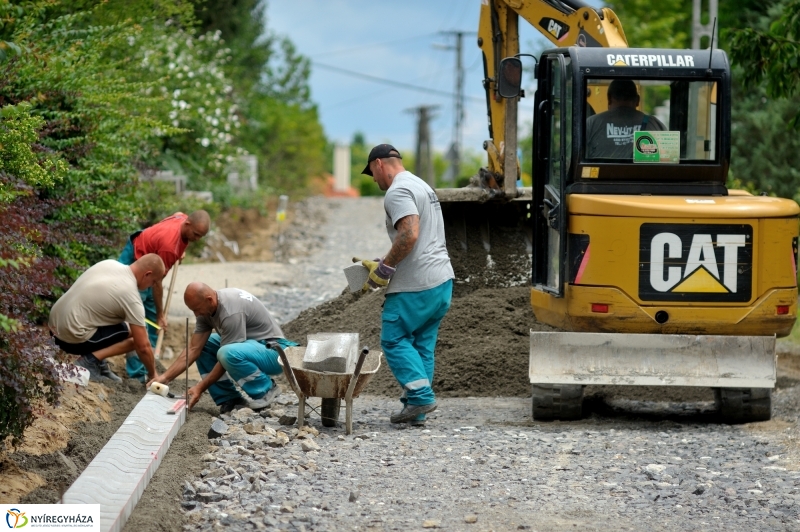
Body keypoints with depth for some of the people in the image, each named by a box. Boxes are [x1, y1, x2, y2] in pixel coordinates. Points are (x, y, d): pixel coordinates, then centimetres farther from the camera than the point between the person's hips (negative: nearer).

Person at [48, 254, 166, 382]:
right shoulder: (131, 296, -14)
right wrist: (153, 374, 5)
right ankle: (90, 361, -10)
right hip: (73, 339, -8)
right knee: (134, 338, -2)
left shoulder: (109, 264, 6)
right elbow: (143, 347, -11)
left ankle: (98, 362, 14)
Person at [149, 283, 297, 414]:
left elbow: (227, 357, -24)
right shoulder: (206, 308, -1)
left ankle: (267, 389, -11)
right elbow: (193, 349, 0)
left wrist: (200, 388, -20)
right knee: (201, 344, 6)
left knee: (228, 353, -36)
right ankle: (229, 399, 3)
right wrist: (165, 377, -7)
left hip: (273, 349, -10)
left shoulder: (231, 312, -28)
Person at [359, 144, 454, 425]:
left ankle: (420, 396, -10)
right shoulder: (422, 186, 22)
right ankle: (416, 411, 10)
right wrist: (384, 264, 22)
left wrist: (383, 269, -15)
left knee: (394, 339, -3)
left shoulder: (397, 192, -11)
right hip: (442, 280, 10)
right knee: (422, 343, 10)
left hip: (416, 286, -10)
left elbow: (409, 235, -25)